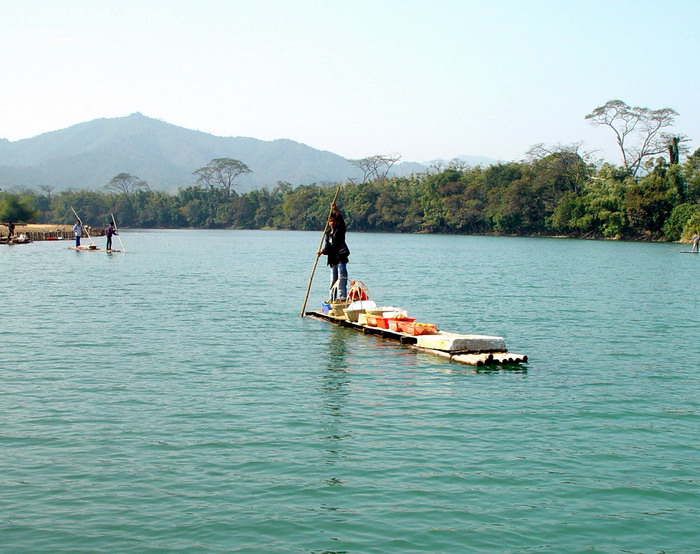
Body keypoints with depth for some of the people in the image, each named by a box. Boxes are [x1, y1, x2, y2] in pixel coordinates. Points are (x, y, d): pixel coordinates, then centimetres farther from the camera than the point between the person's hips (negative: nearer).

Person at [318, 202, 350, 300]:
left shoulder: (340, 230, 2)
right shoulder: (327, 234, 16)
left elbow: (341, 220, -18)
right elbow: (326, 247, 6)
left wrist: (336, 209, -31)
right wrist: (322, 251, -16)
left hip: (341, 258, -7)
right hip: (333, 260, 7)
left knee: (341, 279, -16)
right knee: (333, 281, 11)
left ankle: (342, 297, -23)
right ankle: (333, 300, 17)